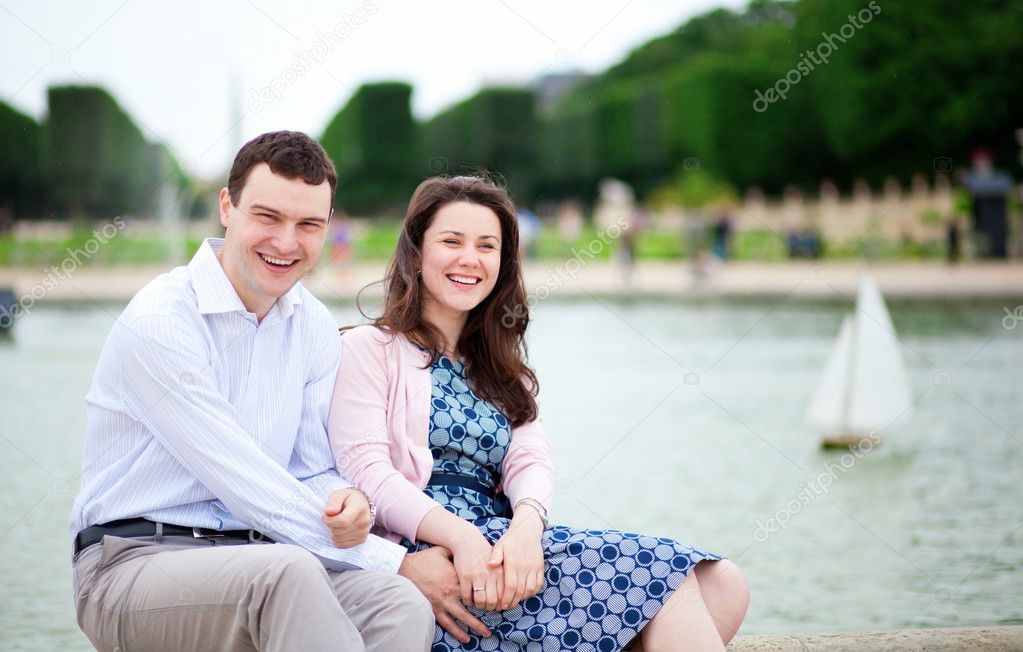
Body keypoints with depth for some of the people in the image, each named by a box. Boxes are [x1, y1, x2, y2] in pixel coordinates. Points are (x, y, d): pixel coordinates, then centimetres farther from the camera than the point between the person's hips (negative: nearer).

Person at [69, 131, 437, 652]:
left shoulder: (314, 327, 10)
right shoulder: (158, 321, -13)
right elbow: (241, 481, -17)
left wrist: (345, 502, -14)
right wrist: (396, 562, -17)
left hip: (252, 560, 6)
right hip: (133, 564, -6)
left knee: (402, 607, -26)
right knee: (287, 570, -38)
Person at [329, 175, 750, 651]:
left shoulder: (500, 369, 27)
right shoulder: (368, 349, 8)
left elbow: (529, 460, 9)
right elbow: (365, 469, -7)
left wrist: (526, 523, -16)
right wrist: (460, 537, -23)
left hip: (503, 549, 6)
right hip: (428, 554, -6)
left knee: (720, 583, -16)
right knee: (663, 573, -23)